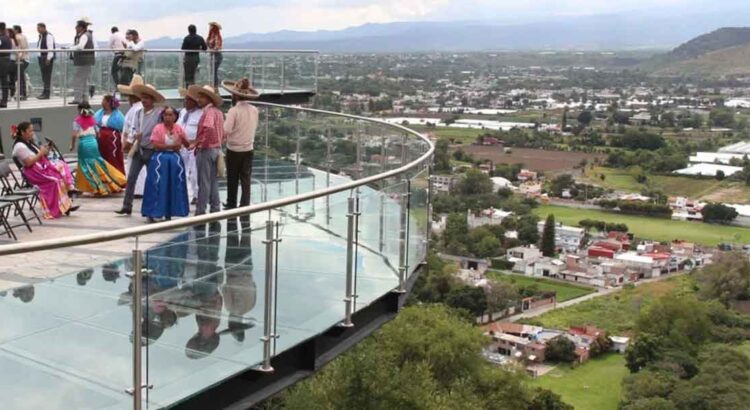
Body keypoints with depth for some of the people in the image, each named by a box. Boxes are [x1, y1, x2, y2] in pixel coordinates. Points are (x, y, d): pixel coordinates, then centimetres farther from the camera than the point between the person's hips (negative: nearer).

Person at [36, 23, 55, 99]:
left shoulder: (48, 36, -12)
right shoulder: (41, 36, 18)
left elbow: (50, 48, -18)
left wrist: (48, 59, -21)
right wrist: (39, 57, 17)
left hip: (47, 58, -9)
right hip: (41, 58, 9)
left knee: (47, 76, -8)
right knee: (44, 76, 10)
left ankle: (47, 94, -7)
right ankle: (44, 92, 14)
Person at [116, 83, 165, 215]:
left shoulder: (158, 113, -11)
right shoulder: (139, 112, 8)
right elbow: (134, 128, 10)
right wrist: (130, 140, -5)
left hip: (151, 150, -5)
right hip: (138, 149, 5)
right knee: (131, 177, 3)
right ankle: (127, 206, 7)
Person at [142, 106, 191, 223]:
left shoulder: (179, 128, 7)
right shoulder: (158, 128, -4)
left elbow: (187, 144, 7)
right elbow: (156, 145, -12)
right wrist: (170, 146, -17)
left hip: (175, 159, 4)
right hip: (160, 159, -4)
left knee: (173, 187, 4)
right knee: (157, 186, -5)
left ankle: (168, 214, 13)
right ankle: (151, 214, 1)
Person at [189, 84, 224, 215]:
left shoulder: (209, 111, -15)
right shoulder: (218, 112, 12)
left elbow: (208, 128, -31)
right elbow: (223, 132, 16)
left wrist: (198, 143, -23)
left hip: (206, 150, -9)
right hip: (216, 149, 9)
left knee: (204, 182, -4)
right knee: (214, 182, 14)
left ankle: (200, 211, 0)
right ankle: (215, 209, 19)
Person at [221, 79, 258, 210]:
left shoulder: (234, 111, -17)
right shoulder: (254, 110, -1)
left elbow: (225, 131, -22)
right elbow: (253, 128, 5)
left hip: (234, 149, -4)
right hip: (248, 149, 4)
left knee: (232, 179, 12)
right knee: (246, 180, 8)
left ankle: (231, 205, 24)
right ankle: (245, 206, 8)